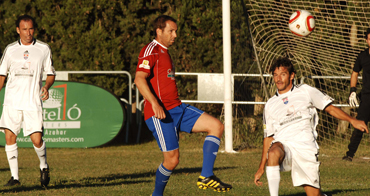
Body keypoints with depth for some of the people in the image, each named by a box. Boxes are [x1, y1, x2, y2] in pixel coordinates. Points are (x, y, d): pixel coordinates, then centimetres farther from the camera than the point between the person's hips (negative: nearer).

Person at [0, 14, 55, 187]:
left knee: (37, 140, -8)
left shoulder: (43, 49, 4)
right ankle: (14, 177, 3)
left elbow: (51, 74, 10)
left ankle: (44, 166, 20)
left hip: (33, 102, -2)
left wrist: (46, 87, -11)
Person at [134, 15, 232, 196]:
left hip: (177, 109, 9)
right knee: (172, 159, -10)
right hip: (161, 113, -9)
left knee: (216, 126, -4)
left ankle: (206, 177, -7)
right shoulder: (151, 50, -7)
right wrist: (155, 104, -30)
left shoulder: (164, 52, 24)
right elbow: (139, 79, -21)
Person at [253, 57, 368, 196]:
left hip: (306, 147, -1)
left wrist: (352, 120, -2)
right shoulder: (270, 105, 17)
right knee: (273, 152, -37)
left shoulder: (305, 91, 11)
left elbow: (330, 108, 13)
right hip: (282, 145, 1)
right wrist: (261, 168, 18)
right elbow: (268, 137, 21)